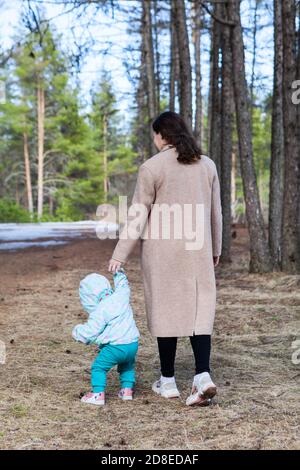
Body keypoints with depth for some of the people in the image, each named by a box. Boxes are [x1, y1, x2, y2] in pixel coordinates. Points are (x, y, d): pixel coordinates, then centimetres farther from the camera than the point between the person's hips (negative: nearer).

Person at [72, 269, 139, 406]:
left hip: (115, 347, -7)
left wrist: (77, 331, 9)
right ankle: (127, 389, 24)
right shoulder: (121, 296, 4)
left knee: (98, 367, 5)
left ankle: (98, 394, -1)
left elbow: (90, 332, -11)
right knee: (127, 366, 30)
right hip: (133, 343, 7)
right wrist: (119, 273, 43)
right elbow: (123, 285, 27)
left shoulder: (99, 312, -12)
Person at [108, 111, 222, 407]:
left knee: (165, 309, 6)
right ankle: (203, 377, -10)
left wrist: (120, 255, -2)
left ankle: (167, 381, 16)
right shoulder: (206, 164, 6)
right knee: (199, 310, 5)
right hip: (196, 249, 3)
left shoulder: (152, 167, -8)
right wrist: (215, 249, 23)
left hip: (162, 249, -3)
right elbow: (215, 212, 12)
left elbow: (137, 216, -8)